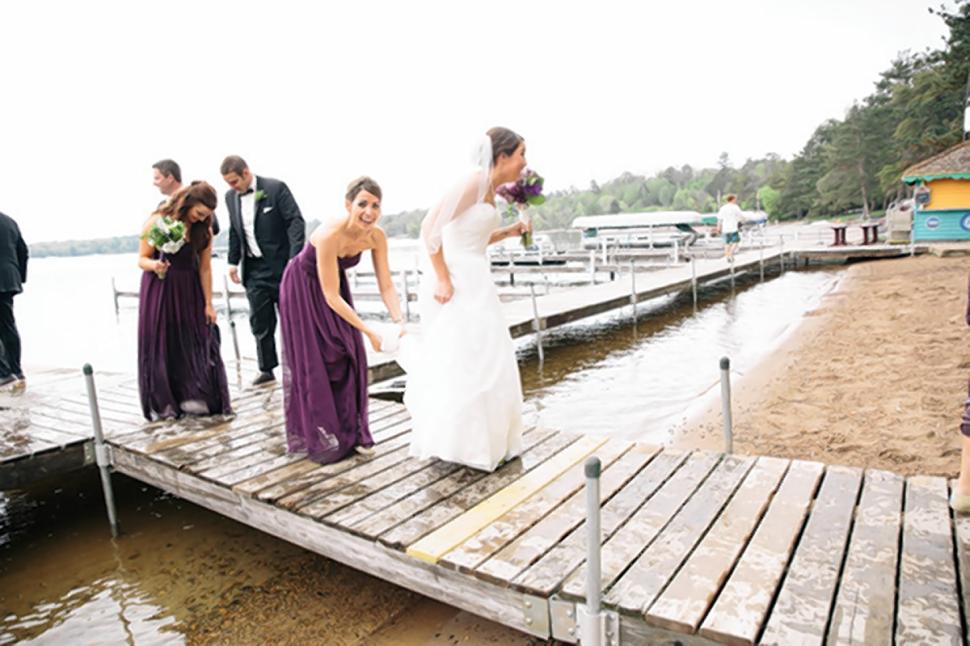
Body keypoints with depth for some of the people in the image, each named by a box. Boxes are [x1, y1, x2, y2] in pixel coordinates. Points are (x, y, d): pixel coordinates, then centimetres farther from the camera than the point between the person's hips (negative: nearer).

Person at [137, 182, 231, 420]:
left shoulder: (204, 229, -5)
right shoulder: (157, 221, -12)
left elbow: (205, 268, -4)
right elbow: (142, 259, -7)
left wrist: (208, 303, -5)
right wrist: (154, 265, -30)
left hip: (189, 291, 2)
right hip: (159, 290, -2)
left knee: (195, 342, 1)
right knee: (160, 344, 3)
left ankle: (194, 398, 11)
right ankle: (162, 405, 12)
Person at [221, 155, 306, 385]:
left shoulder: (275, 188, -9)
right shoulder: (230, 196, 9)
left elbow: (296, 221, -13)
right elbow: (234, 231, 18)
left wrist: (295, 259, -20)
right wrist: (233, 262, 12)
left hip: (280, 265, -5)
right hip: (254, 270, 5)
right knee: (260, 321, 6)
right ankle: (266, 369, 17)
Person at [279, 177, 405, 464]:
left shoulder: (376, 236, -20)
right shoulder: (330, 235, -37)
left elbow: (386, 285, -14)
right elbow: (331, 296, -32)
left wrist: (399, 320, -30)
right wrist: (369, 331, -32)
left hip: (333, 286, 5)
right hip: (303, 289, -5)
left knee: (347, 357, 2)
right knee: (312, 362, 0)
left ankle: (351, 432, 16)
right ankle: (318, 438, 16)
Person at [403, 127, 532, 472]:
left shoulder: (489, 188, 13)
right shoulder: (475, 182, -15)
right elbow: (430, 226, -22)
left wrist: (509, 232, 12)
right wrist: (442, 279, -22)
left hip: (475, 282, 10)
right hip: (456, 282, -10)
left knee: (481, 360, 16)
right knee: (462, 362, -3)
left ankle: (477, 438, 30)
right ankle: (451, 442, 11)